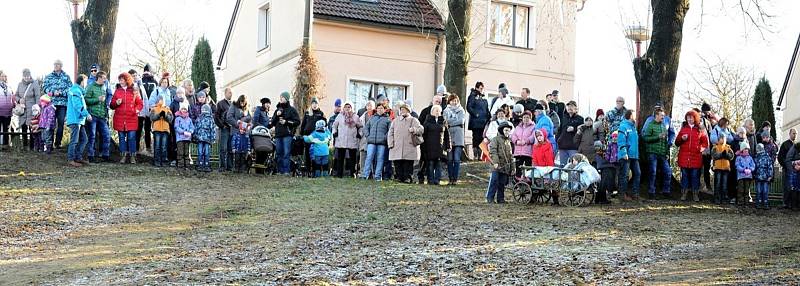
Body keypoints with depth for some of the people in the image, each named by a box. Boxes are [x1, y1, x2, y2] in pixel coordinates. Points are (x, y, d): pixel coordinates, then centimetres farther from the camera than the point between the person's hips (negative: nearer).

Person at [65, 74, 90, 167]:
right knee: (74, 140, -7)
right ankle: (71, 160, -3)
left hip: (80, 120, 10)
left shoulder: (78, 91, 19)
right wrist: (87, 114, -19)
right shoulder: (76, 91, -13)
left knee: (83, 139, 12)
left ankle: (78, 158, 17)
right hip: (75, 119, -10)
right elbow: (78, 106, -21)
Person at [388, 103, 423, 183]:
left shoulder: (413, 120, 11)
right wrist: (391, 144, 3)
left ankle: (407, 178, 0)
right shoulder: (395, 121, 19)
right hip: (397, 148, 2)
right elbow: (390, 133, 16)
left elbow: (421, 129, -1)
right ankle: (398, 177, 6)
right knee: (397, 164, -1)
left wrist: (414, 129, -22)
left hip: (409, 148, -2)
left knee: (408, 164, -6)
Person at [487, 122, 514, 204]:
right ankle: (490, 198, -3)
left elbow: (510, 156, 23)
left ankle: (500, 198, 14)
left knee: (502, 184, 7)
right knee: (494, 182, -9)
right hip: (497, 166, -6)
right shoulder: (496, 139, 0)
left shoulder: (508, 141, 21)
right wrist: (495, 162, -24)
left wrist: (512, 167, 18)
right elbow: (493, 151, -12)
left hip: (505, 167, 6)